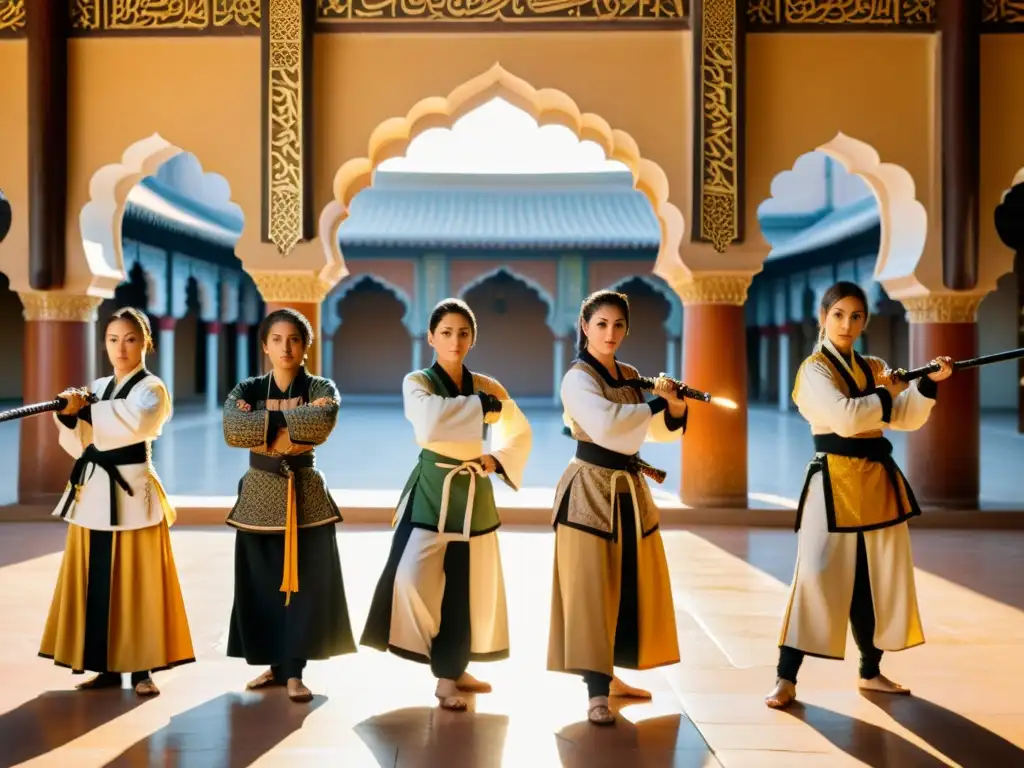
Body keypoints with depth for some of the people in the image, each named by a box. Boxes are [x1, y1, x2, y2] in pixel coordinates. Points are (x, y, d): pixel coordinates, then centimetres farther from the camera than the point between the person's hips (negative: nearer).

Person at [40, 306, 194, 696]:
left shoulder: (152, 389, -3)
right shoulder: (96, 388, 15)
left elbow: (134, 424, -25)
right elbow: (79, 445, 10)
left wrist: (86, 409, -17)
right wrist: (69, 415, -8)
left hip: (131, 493, -6)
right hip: (93, 492, 6)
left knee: (135, 583, -3)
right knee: (95, 582, 7)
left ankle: (140, 669, 5)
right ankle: (106, 667, 16)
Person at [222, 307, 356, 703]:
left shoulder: (321, 389, 0)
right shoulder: (248, 389, 3)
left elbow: (322, 422, -25)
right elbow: (232, 429, -18)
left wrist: (266, 418, -20)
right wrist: (282, 431, -21)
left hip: (306, 494, -1)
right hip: (261, 494, 1)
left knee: (304, 582, -2)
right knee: (261, 583, 5)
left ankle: (293, 670, 6)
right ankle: (275, 664, 19)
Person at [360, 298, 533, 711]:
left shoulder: (487, 386, 5)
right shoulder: (416, 382, -6)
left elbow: (522, 433, 17)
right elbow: (429, 422, -28)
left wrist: (499, 460, -1)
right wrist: (485, 406, -20)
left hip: (474, 494, 4)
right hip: (431, 492, -4)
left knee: (470, 587, 8)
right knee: (413, 578, -17)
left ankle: (453, 670, 25)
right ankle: (446, 674, 3)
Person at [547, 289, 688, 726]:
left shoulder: (630, 377, 11)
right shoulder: (578, 378, -11)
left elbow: (661, 432, 16)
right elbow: (604, 423, -30)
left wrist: (676, 407, -5)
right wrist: (657, 402, -20)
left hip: (629, 488, 8)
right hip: (590, 490, -8)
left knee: (631, 588, 13)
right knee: (592, 591, -8)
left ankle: (609, 676, 27)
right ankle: (596, 694, -4)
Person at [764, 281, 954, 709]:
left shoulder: (874, 368, 13)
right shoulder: (814, 370, -7)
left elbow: (908, 419, 4)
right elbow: (846, 418, -22)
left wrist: (929, 383, -10)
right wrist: (885, 394, -9)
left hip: (879, 481, 7)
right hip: (835, 484, -7)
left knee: (877, 582, 12)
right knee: (818, 579, -10)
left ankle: (870, 671, 26)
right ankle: (786, 679, -4)